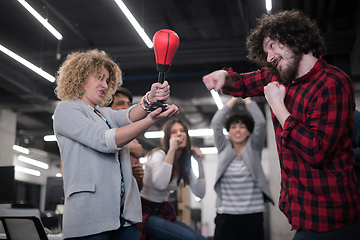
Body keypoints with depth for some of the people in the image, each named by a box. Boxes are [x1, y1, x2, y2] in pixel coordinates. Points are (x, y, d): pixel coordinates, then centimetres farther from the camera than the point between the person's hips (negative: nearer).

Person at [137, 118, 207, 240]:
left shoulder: (185, 164, 6)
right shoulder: (158, 155, -15)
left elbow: (200, 193, 2)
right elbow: (160, 185, -36)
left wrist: (200, 163, -4)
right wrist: (172, 149, -32)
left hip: (163, 212, 7)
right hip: (145, 212, -7)